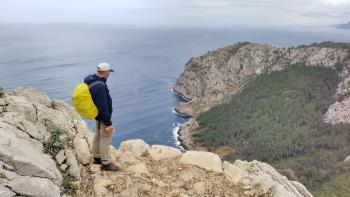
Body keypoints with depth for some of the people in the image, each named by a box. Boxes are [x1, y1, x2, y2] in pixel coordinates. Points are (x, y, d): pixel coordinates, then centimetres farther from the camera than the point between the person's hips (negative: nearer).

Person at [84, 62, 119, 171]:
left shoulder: (91, 80, 0)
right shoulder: (100, 87, -32)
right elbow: (103, 107, -30)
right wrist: (108, 123, -23)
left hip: (97, 114, 10)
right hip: (103, 117, -10)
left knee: (98, 136, 22)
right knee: (105, 139, 2)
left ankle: (97, 158, 38)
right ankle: (105, 163, 15)